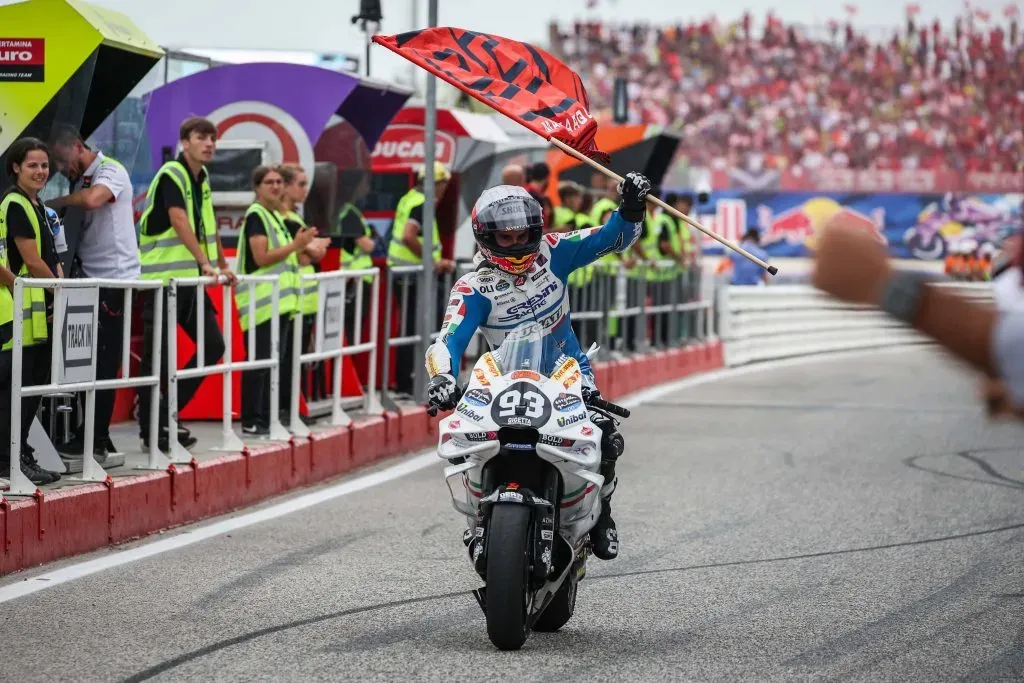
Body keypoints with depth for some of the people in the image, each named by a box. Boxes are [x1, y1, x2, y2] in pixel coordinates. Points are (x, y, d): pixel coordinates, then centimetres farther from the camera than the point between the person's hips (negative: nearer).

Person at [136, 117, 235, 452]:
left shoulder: (202, 177, 12)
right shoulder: (170, 175, -14)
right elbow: (180, 222, -25)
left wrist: (223, 265, 22)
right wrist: (205, 262, -31)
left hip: (191, 280, 9)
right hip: (163, 279, -9)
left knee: (213, 346, 7)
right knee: (158, 356, -3)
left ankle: (165, 412, 17)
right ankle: (152, 430, 5)